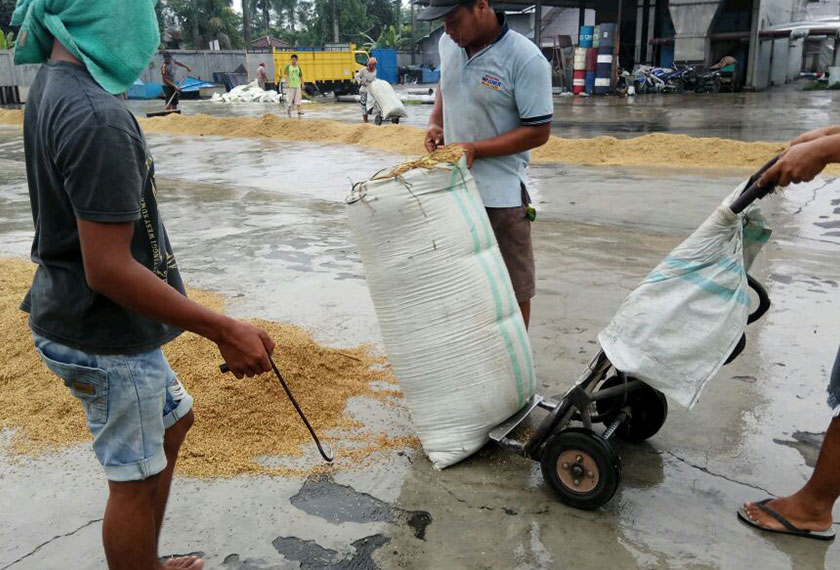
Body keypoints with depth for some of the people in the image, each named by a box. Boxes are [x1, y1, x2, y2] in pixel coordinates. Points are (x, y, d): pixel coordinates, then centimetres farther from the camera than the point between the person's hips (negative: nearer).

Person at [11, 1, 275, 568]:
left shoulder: (52, 84, 4)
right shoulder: (98, 119, -28)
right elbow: (108, 270, -29)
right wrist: (225, 330, -27)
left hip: (75, 315, 10)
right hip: (105, 336, -10)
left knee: (174, 416, 25)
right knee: (136, 478, 7)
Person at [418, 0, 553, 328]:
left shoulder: (526, 60, -17)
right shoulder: (448, 44, 2)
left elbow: (538, 132, -15)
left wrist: (475, 149, -22)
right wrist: (435, 123, 4)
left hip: (500, 195, -6)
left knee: (513, 288, 7)